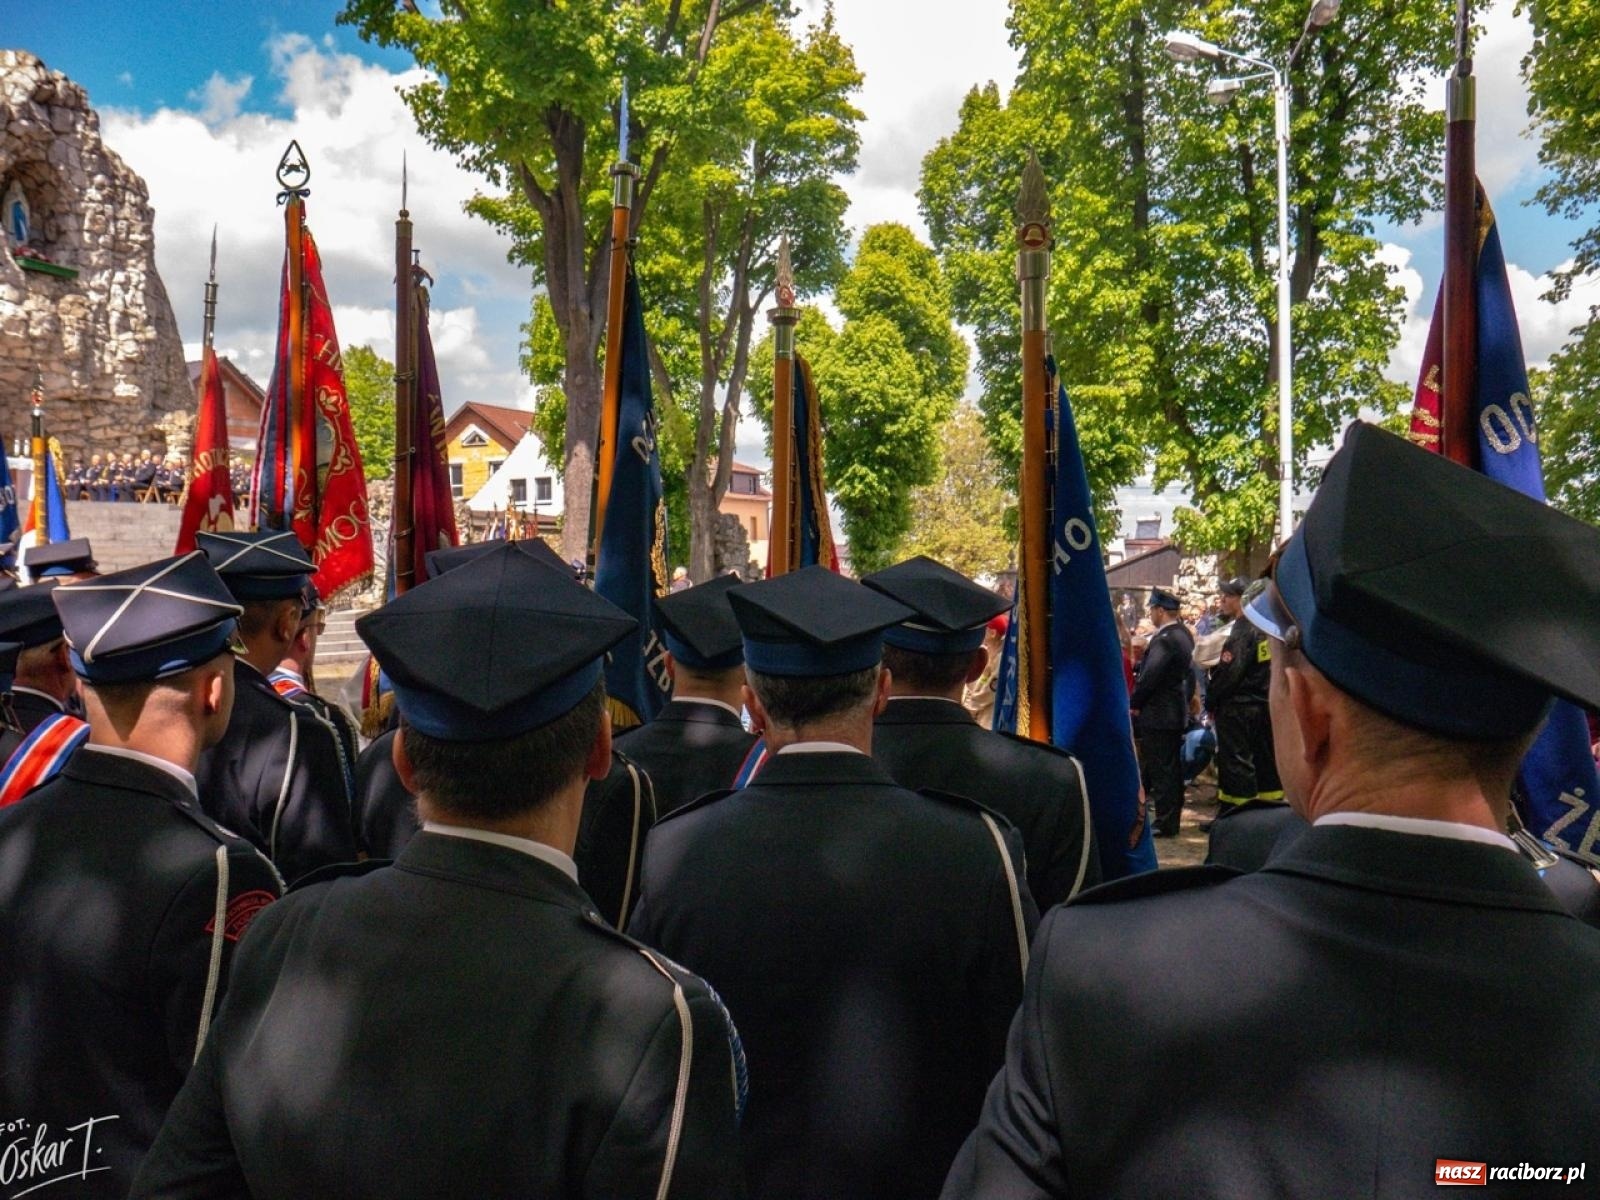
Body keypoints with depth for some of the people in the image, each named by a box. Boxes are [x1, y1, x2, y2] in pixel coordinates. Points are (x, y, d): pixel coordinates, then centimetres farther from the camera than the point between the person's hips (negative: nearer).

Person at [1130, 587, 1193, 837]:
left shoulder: (1165, 639, -20)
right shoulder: (1183, 635, 10)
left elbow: (1150, 676, -22)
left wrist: (1134, 703, -11)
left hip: (1157, 715, -10)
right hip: (1177, 711, 10)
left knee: (1160, 769, -4)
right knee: (1172, 767, 14)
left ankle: (1164, 823, 1)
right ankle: (1172, 818, 22)